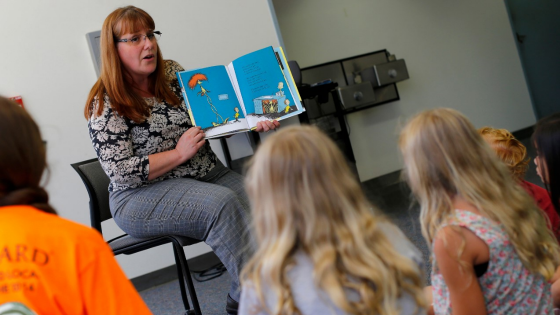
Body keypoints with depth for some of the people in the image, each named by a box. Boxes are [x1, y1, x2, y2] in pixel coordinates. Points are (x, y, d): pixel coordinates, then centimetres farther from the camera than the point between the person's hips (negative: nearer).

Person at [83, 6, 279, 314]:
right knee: (223, 203, -32)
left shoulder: (173, 73, 8)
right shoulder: (106, 104, -9)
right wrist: (179, 153, -17)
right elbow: (122, 172, -15)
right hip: (142, 196, -6)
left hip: (207, 173, 6)